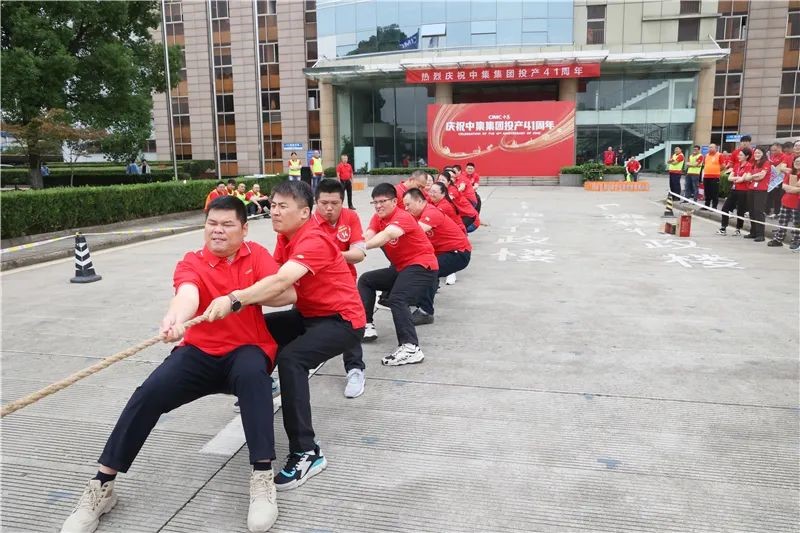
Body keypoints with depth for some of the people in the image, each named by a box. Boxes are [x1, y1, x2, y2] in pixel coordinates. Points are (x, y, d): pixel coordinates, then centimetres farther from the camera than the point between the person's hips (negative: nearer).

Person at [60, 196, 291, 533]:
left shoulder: (257, 255, 1)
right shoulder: (191, 263, -4)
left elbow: (289, 294, -13)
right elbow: (188, 293, -29)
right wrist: (175, 319, -52)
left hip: (245, 352, -1)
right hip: (200, 353, 1)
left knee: (252, 375, -36)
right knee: (147, 395, -20)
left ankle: (262, 478, -32)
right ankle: (102, 486, -2)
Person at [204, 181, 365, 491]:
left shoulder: (315, 241, -23)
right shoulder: (285, 238, 7)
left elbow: (281, 282, -38)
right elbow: (275, 280, -3)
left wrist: (234, 299, -47)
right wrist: (239, 301, -18)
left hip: (342, 320, -9)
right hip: (309, 314, 9)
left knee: (290, 358, -31)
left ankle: (306, 454, -25)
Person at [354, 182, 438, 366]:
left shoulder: (402, 217, -19)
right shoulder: (377, 218, 5)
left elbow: (387, 235, -40)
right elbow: (367, 237, -13)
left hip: (422, 265, -9)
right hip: (401, 267, 9)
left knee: (397, 299, -31)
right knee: (365, 280, 13)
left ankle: (411, 348, -36)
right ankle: (367, 326, 11)